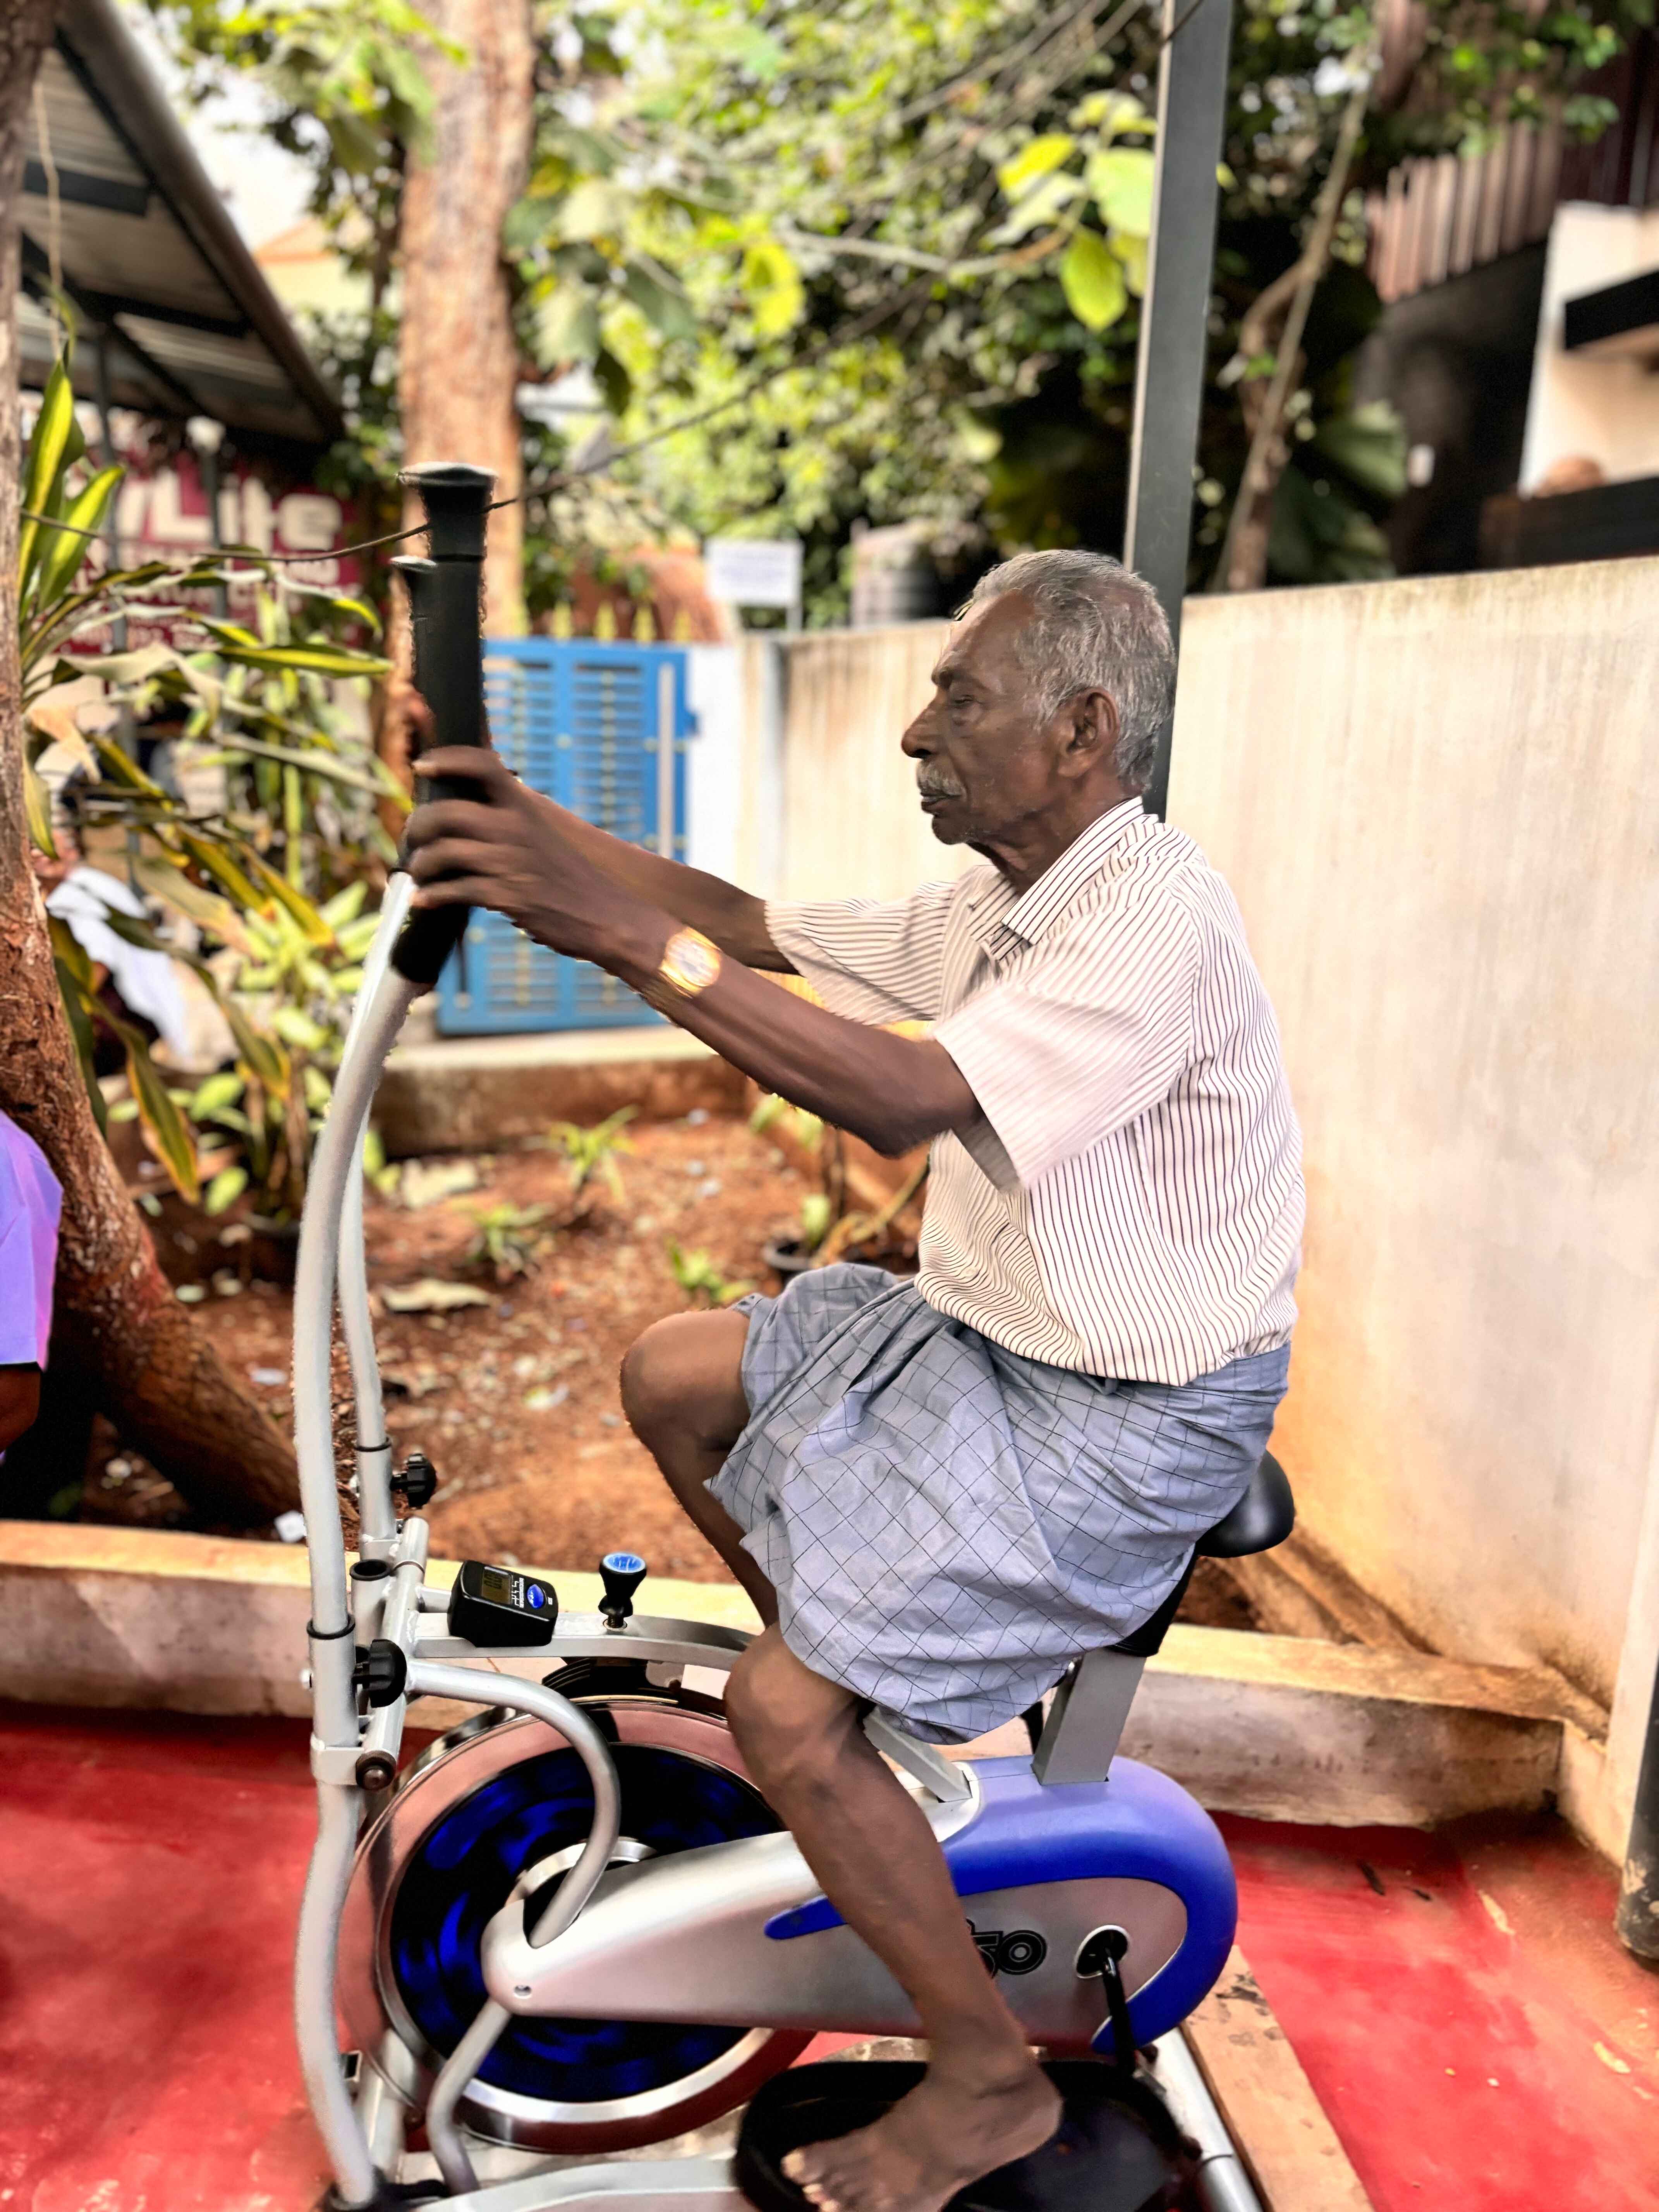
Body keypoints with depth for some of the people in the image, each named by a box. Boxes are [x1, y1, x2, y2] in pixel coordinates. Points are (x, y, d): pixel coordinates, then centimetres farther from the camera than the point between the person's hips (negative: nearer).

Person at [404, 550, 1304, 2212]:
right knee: (668, 1379, 10)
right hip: (980, 1334, 9)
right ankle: (867, 1671, 27)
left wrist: (627, 935, -36)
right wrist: (555, 843, -10)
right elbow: (757, 933, 3)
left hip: (1122, 1420, -9)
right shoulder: (998, 905, 5)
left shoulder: (1159, 919, -24)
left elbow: (907, 1099, -37)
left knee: (782, 1712, -13)